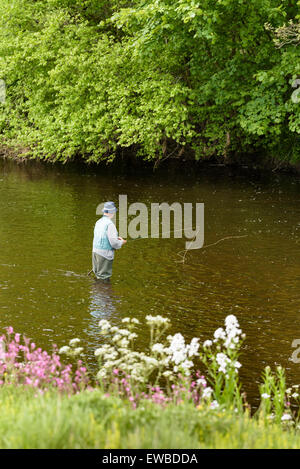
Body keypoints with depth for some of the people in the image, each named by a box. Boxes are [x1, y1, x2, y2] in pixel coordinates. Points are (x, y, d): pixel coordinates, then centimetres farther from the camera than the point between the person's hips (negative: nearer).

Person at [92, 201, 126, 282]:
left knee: (98, 274, 17)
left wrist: (116, 238, 18)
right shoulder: (109, 224, -18)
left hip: (96, 251, 8)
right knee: (104, 277, -2)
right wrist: (121, 242, 2)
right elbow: (113, 242, -19)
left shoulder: (98, 222, 9)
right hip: (105, 253, -8)